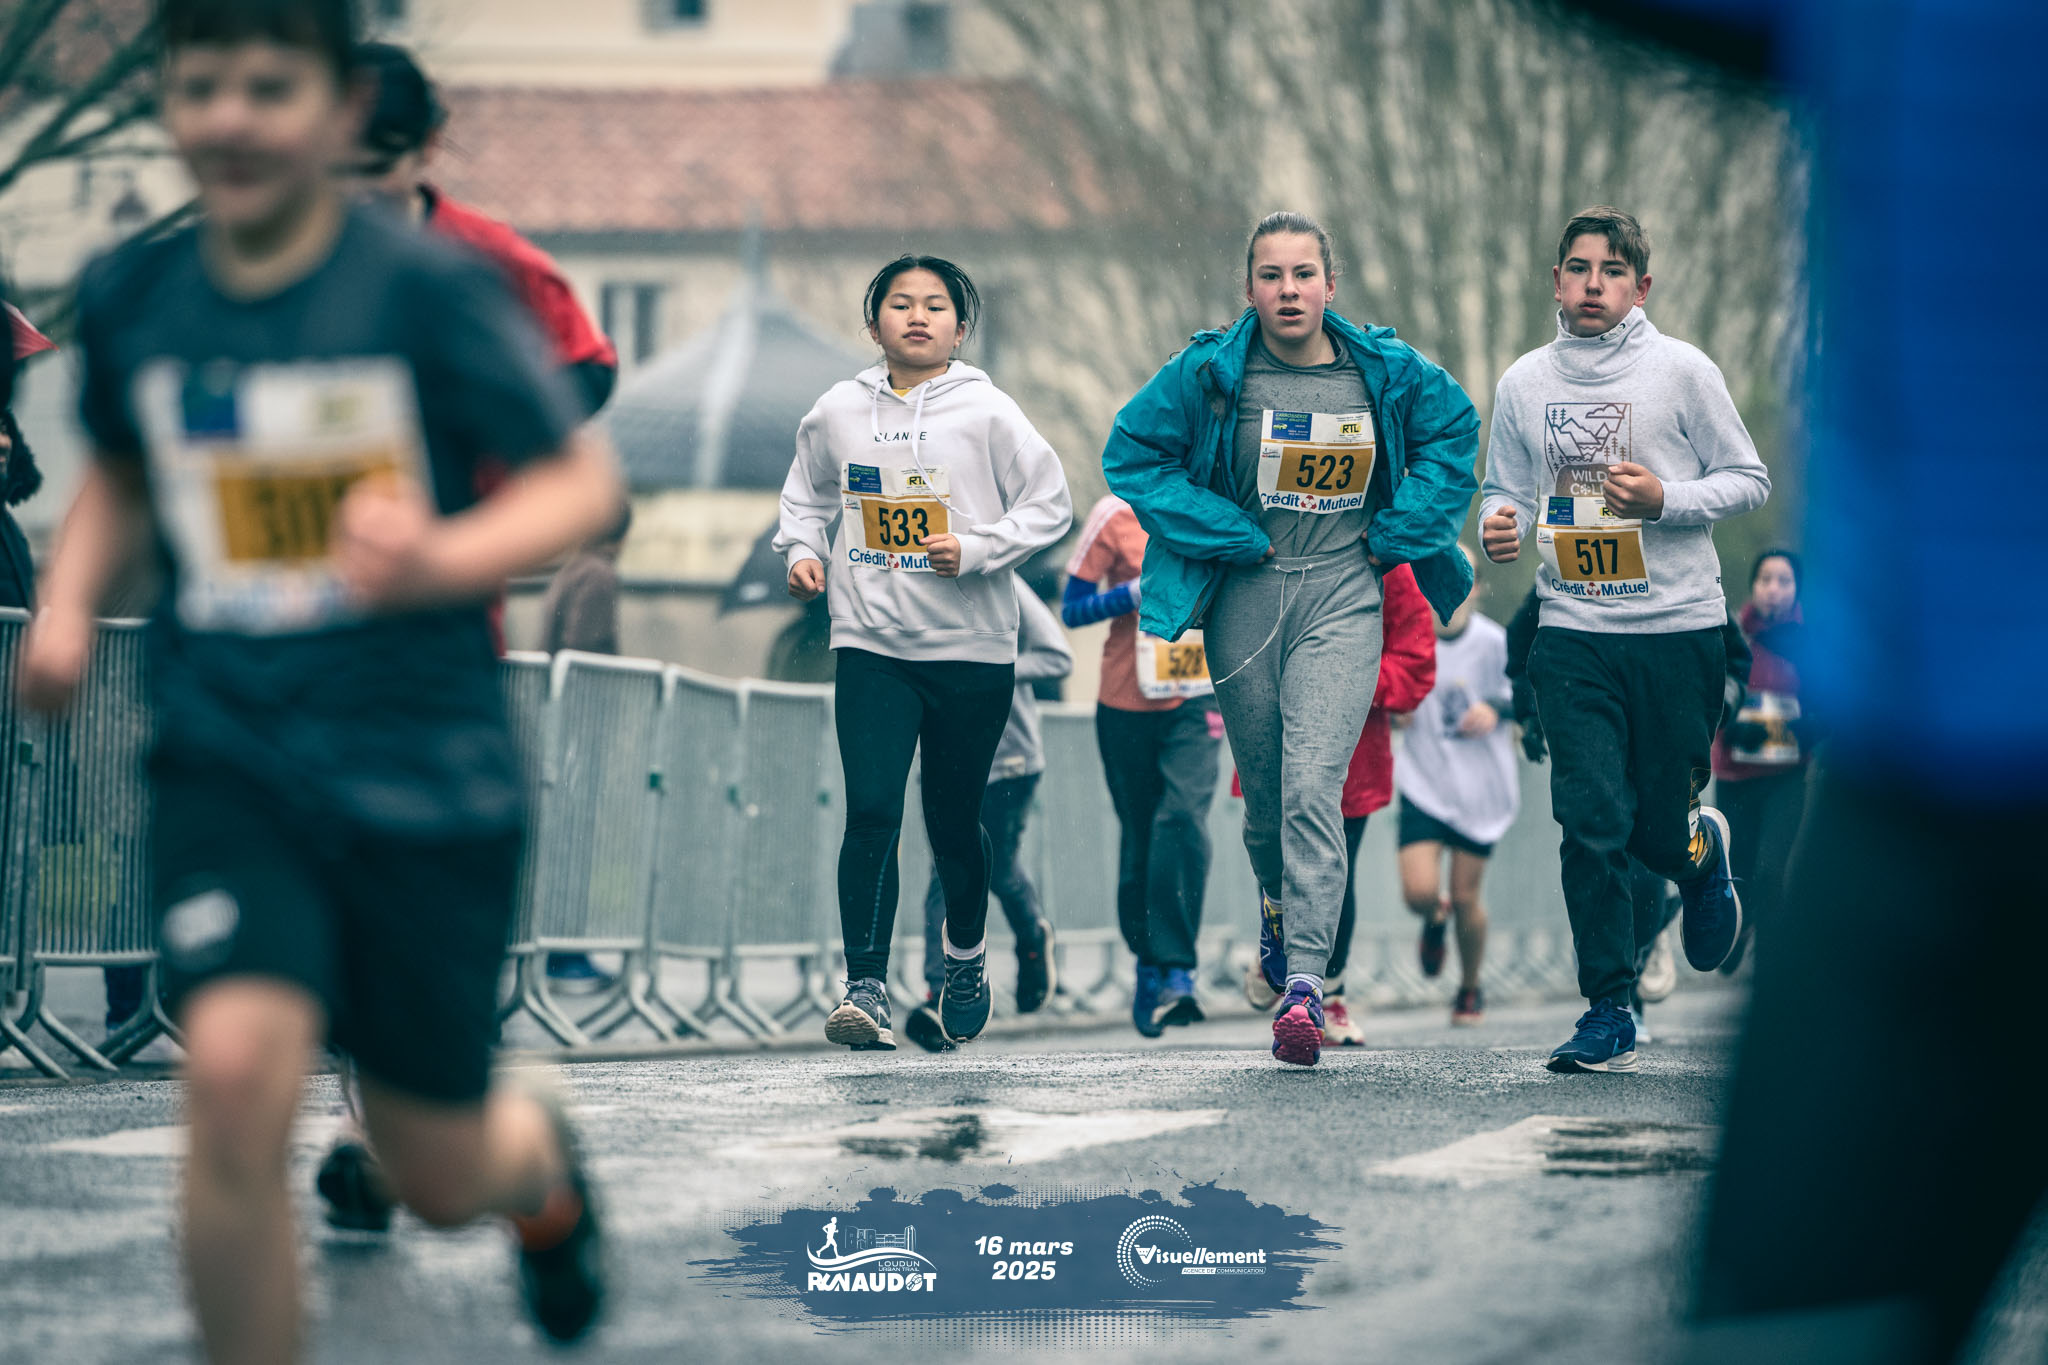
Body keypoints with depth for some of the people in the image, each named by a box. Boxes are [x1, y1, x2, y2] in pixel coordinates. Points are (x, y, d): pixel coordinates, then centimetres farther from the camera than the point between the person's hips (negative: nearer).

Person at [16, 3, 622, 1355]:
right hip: (226, 753, 2)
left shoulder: (427, 287, -11)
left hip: (426, 769, -2)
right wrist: (69, 599, 3)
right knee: (237, 1072, -25)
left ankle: (541, 1165, 49)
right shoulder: (130, 296, 2)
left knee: (442, 1176, 10)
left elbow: (583, 479, -7)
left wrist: (440, 560, -25)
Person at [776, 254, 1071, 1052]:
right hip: (871, 647, 1)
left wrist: (975, 550, -14)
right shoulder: (837, 413, 4)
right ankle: (867, 988, -16)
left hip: (972, 650, -1)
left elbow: (1049, 506, -2)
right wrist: (802, 551, 2)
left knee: (953, 820, 10)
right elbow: (806, 497, 21)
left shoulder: (987, 413, -4)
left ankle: (966, 954, 38)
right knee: (871, 811, -14)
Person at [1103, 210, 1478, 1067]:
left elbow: (1453, 430, 16)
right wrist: (1227, 536, -7)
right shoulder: (1208, 375, -6)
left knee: (1313, 786, -16)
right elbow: (1131, 453, 0)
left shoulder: (1385, 372, -1)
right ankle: (1279, 907, 44)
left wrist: (1399, 531, 5)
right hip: (1245, 600, 1)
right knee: (1263, 788, 12)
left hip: (1341, 599, -1)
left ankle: (1304, 982, -20)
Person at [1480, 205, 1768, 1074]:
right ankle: (1609, 1015, -2)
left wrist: (1666, 498, -15)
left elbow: (1749, 480, 2)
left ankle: (1703, 854, 42)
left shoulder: (1681, 371, -2)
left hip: (1679, 627, -2)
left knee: (1659, 830, 4)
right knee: (1592, 823, -10)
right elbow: (1506, 489, 17)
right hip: (1574, 634, 2)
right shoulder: (1524, 383, 7)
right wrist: (1498, 525, -6)